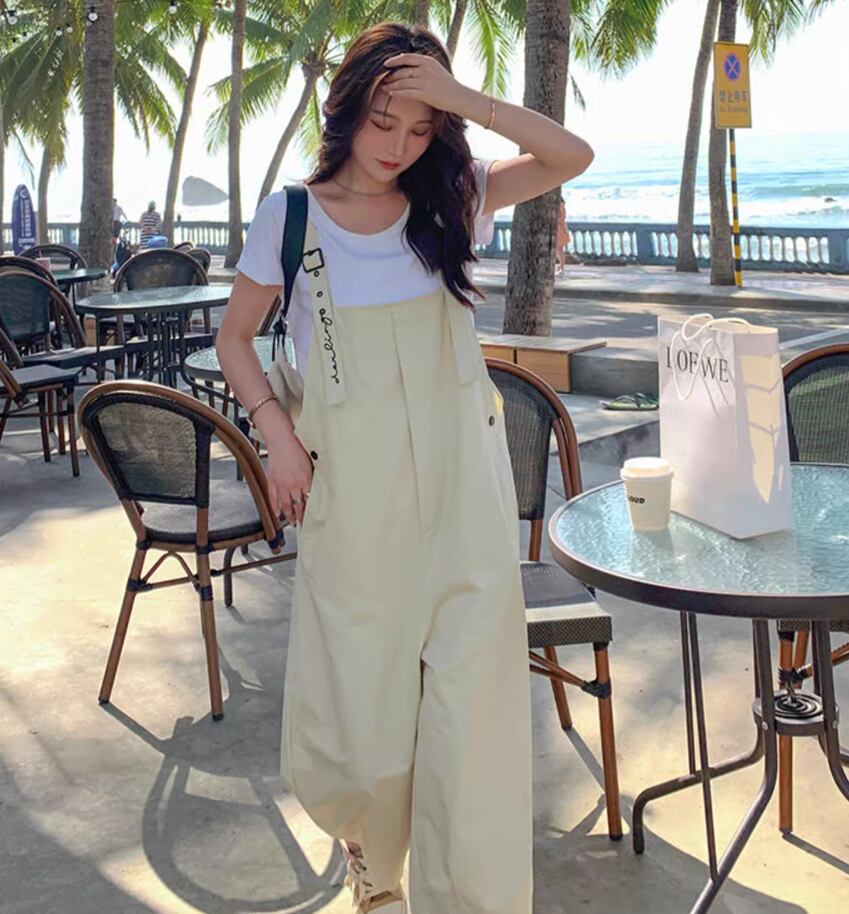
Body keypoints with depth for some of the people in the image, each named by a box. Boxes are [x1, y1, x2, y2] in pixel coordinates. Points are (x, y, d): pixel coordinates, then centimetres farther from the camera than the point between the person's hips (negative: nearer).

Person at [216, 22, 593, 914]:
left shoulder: (449, 200, 3)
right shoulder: (289, 218, 0)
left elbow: (571, 157, -6)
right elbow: (234, 340, 9)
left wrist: (461, 97, -15)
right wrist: (275, 431, -5)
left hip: (463, 490, 1)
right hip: (353, 498, 0)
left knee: (473, 707, 0)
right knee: (356, 709, 8)